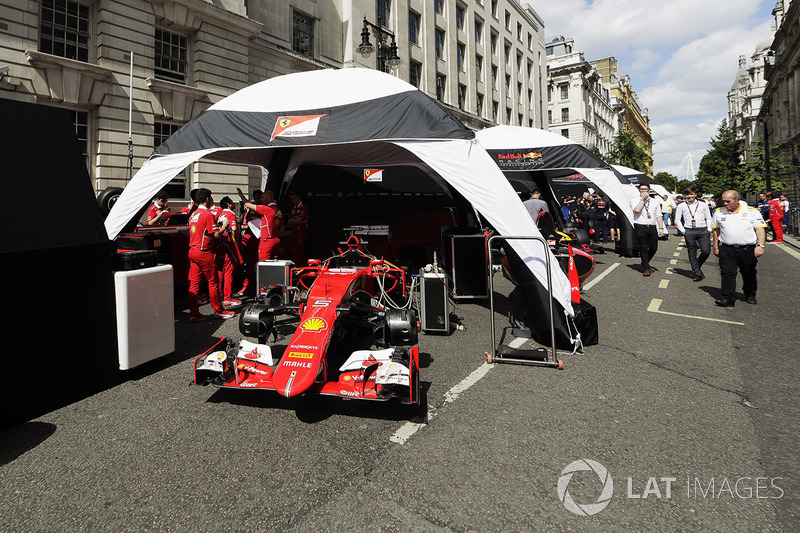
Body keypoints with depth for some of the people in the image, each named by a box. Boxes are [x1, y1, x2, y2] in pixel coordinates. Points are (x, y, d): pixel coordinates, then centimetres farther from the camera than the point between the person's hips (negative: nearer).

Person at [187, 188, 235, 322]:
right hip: (205, 253, -8)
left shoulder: (193, 214, 13)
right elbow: (216, 235, -16)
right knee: (213, 282, 3)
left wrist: (216, 225, 21)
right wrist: (224, 225, 1)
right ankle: (218, 311, 12)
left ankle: (194, 313, 9)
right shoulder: (207, 214, -13)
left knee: (194, 283, 7)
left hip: (193, 251, 8)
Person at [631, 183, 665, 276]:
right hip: (640, 228, -4)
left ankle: (644, 264, 26)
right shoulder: (635, 200, 4)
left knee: (653, 248, 3)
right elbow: (637, 210, -16)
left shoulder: (655, 202, 16)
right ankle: (646, 268, 7)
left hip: (652, 228, 4)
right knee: (643, 248, -3)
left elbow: (659, 216, 14)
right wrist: (643, 199, -8)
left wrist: (661, 228, 6)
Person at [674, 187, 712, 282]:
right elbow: (677, 219, 11)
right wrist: (682, 230, 2)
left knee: (706, 251, -7)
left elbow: (708, 219, 14)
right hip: (689, 231, -1)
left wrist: (709, 229, 3)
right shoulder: (681, 206, 9)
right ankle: (696, 272, 12)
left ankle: (698, 265, 20)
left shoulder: (703, 205, 11)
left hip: (703, 230, 1)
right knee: (692, 253, 2)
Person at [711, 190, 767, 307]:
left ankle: (750, 296, 31)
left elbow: (760, 230, -3)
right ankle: (728, 299, -10)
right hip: (726, 250, 1)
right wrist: (715, 247, 16)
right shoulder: (719, 213, 8)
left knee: (749, 274, 12)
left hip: (748, 249, -1)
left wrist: (760, 245, -15)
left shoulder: (752, 212, 0)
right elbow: (716, 230, 17)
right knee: (727, 273, -10)